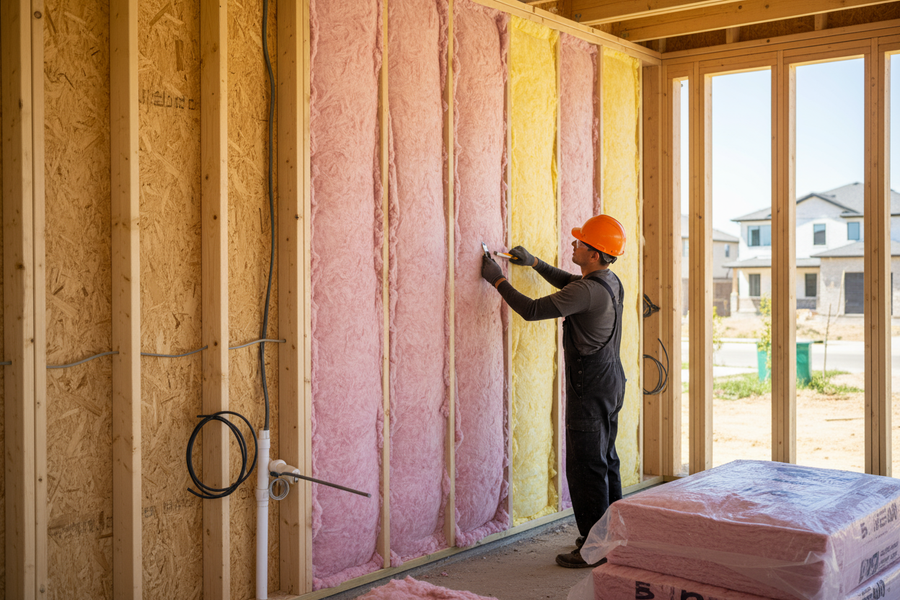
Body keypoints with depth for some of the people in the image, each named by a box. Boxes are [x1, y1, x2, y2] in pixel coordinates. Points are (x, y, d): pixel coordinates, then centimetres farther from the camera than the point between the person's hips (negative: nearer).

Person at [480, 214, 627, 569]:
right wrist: (534, 263, 27)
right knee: (606, 461, 17)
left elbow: (532, 310, -22)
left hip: (590, 387, -10)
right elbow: (567, 282, 28)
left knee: (586, 467, -3)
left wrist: (498, 280, -10)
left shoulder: (587, 292, -23)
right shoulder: (610, 282, 8)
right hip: (610, 382, 10)